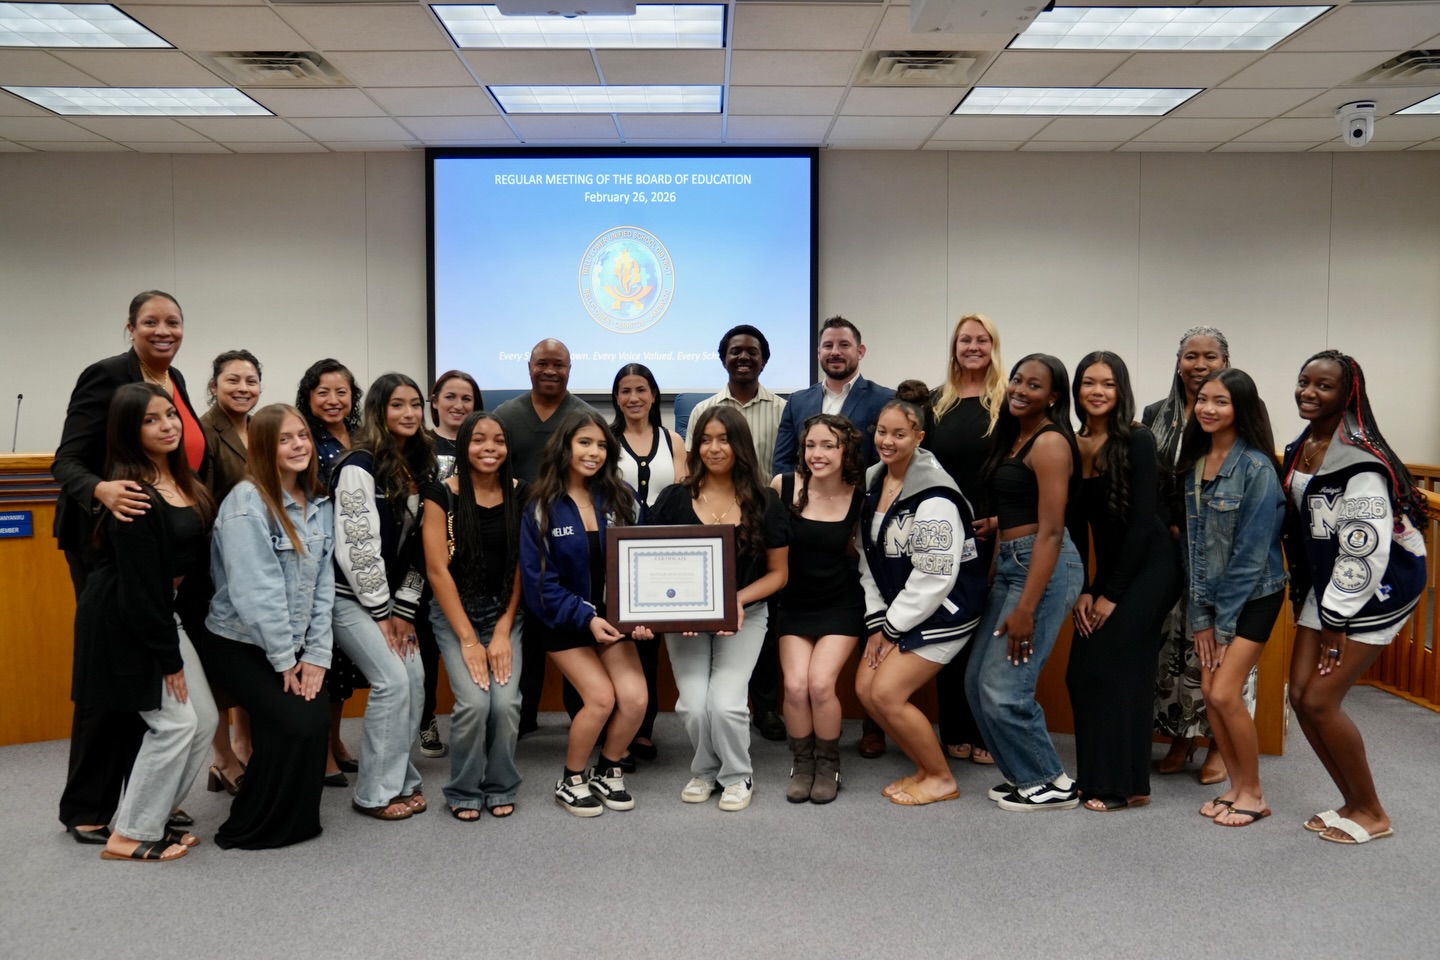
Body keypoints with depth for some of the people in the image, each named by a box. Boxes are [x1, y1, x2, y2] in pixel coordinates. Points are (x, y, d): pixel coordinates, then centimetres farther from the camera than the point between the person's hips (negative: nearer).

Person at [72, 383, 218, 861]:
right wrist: (168, 657, -17)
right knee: (174, 722, -7)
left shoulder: (182, 481, 4)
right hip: (123, 621, -9)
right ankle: (130, 835, 8)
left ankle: (152, 817, 22)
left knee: (204, 719, 9)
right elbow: (140, 583, -21)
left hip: (162, 612, 9)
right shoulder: (133, 497, -22)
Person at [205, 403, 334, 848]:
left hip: (296, 648, 6)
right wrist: (284, 660, -17)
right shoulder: (247, 503, -17)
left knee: (318, 719, -9)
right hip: (244, 644, -6)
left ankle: (296, 819, 14)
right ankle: (253, 828, 2)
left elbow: (323, 583, 3)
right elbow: (255, 592, -20)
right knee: (295, 724, -17)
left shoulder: (319, 504, 4)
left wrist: (316, 654, -4)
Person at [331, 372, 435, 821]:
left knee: (415, 678, 0)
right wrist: (381, 611, -14)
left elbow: (418, 544, 7)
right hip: (350, 595, -7)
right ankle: (375, 792, -2)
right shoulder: (359, 466, -16)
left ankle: (400, 779, 13)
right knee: (393, 680, -14)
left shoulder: (419, 465, 7)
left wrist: (404, 607, 1)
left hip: (391, 596, 7)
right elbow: (356, 546, -19)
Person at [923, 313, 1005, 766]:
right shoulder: (937, 402, 11)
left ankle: (989, 734, 9)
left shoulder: (1008, 401, -1)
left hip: (994, 533, -3)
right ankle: (955, 731, 16)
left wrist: (1000, 518, -13)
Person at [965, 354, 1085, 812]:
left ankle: (1052, 783, 12)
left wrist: (1026, 609, -20)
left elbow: (1050, 530, -18)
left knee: (1003, 690, -7)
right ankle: (1025, 774, 25)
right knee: (978, 682, 10)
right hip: (1011, 564, 9)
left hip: (1044, 568, -9)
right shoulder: (1013, 436, 14)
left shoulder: (1050, 442, -13)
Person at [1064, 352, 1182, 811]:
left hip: (1150, 567, -6)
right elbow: (1076, 524, 6)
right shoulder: (1073, 446, 4)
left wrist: (1111, 594, -13)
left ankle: (1124, 785, 1)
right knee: (1081, 670, 1)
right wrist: (1081, 591, -1)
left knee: (1112, 666, -10)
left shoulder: (1137, 441, -12)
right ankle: (1093, 777, 14)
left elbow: (1143, 521, -15)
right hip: (1108, 569, 6)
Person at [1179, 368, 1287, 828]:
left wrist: (1223, 621, -14)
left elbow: (1251, 551, -17)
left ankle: (1253, 794, 9)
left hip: (1253, 595, -6)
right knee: (1209, 692, 4)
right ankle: (1236, 786, 20)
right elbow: (1192, 541, 3)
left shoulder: (1256, 467, -16)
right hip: (1211, 595, 6)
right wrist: (1200, 615, 0)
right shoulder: (1193, 461, 3)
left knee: (1225, 693, -10)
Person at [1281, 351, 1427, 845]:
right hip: (1326, 584, 8)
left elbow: (1366, 547, -22)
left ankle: (1371, 814, 12)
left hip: (1376, 587, -8)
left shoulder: (1358, 458, -21)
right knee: (1300, 695, 5)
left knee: (1320, 700, -7)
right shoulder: (1300, 448, 6)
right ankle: (1353, 803, 22)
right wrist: (1305, 599, 14)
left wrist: (1337, 620, -17)